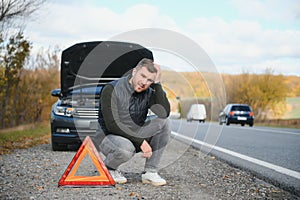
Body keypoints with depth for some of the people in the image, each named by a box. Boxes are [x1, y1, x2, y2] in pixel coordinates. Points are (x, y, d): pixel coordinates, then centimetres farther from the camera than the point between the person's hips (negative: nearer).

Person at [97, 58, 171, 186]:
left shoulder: (148, 93, -2)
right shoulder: (112, 90, -17)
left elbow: (164, 113, -20)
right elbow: (112, 125, -24)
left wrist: (157, 84, -21)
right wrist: (140, 141, -27)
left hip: (135, 137, 5)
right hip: (110, 138, -5)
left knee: (164, 123, -16)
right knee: (126, 148, -40)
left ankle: (150, 172, -11)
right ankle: (108, 168, -3)